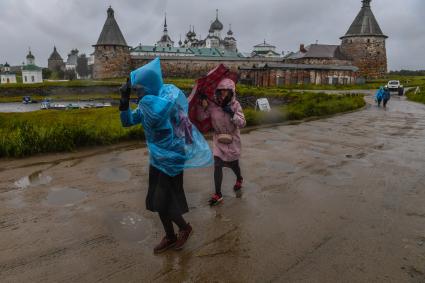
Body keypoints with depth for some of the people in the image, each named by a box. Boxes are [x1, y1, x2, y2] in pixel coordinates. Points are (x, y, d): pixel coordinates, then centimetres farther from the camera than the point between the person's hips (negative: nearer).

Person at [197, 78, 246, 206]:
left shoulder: (235, 105, -14)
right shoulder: (213, 104, -10)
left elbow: (242, 124, -17)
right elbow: (202, 117, -9)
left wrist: (232, 114, -31)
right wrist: (203, 105, -25)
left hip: (232, 139, -1)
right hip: (218, 139, 1)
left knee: (233, 164, 15)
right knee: (217, 165, -7)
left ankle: (239, 180, 51)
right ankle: (218, 195, 6)